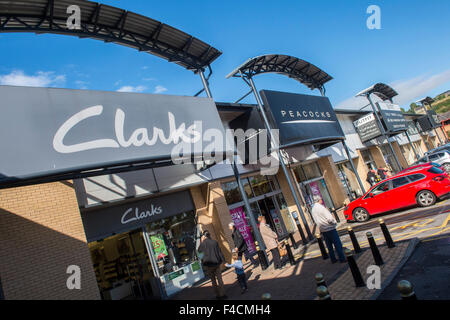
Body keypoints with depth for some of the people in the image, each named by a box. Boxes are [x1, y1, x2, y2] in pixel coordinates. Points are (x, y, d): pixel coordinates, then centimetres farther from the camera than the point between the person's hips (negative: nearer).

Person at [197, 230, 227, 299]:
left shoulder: (203, 243, -8)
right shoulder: (214, 242, -3)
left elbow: (198, 250, 11)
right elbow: (219, 252, -1)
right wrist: (223, 260, 7)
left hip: (208, 264, -1)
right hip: (216, 263, 1)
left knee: (213, 281, 11)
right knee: (219, 279, 11)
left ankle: (218, 295, 14)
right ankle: (221, 294, 12)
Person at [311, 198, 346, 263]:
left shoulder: (313, 210, 5)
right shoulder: (321, 207, -20)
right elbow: (330, 219, -22)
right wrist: (335, 222, -5)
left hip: (322, 230, 7)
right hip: (330, 229, -7)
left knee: (329, 246, 16)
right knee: (338, 244, 4)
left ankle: (333, 259, 22)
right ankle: (342, 259, 9)